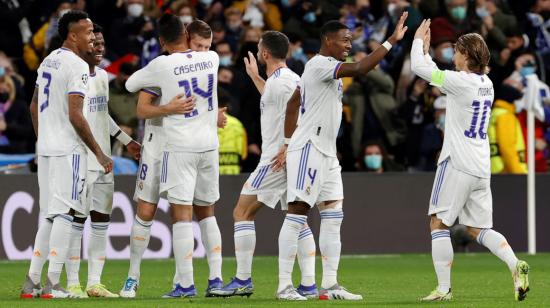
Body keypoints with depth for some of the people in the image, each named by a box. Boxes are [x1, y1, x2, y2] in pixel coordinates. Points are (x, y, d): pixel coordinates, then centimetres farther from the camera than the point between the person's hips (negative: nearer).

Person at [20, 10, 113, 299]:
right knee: (64, 213, -5)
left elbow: (34, 106, 20)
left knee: (48, 215, 13)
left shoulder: (48, 61, 13)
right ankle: (52, 284, -8)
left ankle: (32, 281, 11)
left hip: (46, 147, 8)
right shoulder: (77, 66, -14)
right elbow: (75, 116, -19)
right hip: (68, 149, -8)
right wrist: (99, 153, -14)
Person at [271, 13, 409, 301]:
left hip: (326, 153, 10)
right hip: (308, 149, -10)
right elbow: (358, 69, -29)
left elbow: (293, 104, 23)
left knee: (333, 217, 7)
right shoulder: (320, 65, -14)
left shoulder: (322, 67, 17)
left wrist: (288, 145, 23)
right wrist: (392, 41, -28)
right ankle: (284, 285, -6)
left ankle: (329, 285, 7)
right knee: (297, 213, -8)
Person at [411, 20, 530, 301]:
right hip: (481, 169, 8)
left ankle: (443, 288, -2)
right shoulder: (486, 84, 11)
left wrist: (418, 41, 9)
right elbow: (437, 76, 25)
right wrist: (426, 50, 27)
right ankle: (515, 265, -11)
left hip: (457, 164, -8)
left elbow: (418, 67, -8)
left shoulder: (461, 82, -13)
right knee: (478, 228, 11)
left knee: (438, 223, 2)